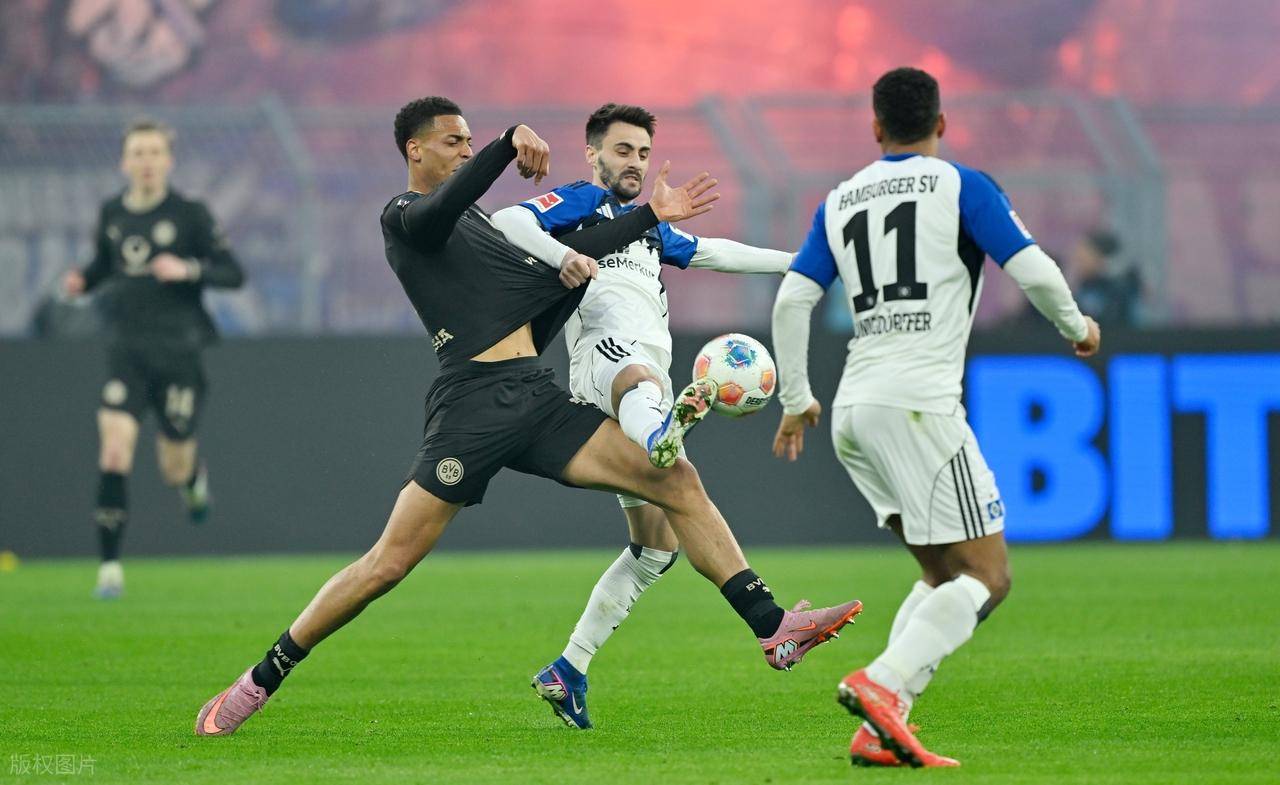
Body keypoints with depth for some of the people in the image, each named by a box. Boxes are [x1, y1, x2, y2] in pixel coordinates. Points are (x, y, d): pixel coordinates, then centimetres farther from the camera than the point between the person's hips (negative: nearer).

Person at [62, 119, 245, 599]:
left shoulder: (190, 214, -4)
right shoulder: (111, 213, 6)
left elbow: (233, 274, -3)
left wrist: (188, 269, -20)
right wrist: (82, 281, 1)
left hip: (179, 351, -2)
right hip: (127, 349, 2)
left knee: (175, 468, 5)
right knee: (114, 446, -16)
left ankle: (193, 476, 46)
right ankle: (110, 568, -11)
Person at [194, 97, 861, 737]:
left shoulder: (480, 223, 27)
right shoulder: (404, 217, 2)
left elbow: (553, 265, 32)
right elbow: (440, 210, -22)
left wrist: (650, 215, 26)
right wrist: (509, 144, -34)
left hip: (538, 399, 7)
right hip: (472, 405, -7)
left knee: (676, 480, -4)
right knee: (387, 564, -9)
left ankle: (772, 629, -5)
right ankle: (257, 683, 3)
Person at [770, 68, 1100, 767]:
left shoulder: (839, 203, 17)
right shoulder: (962, 187, 2)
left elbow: (793, 299, 10)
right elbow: (1031, 270, -4)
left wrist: (795, 401, 18)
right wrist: (1077, 328, 14)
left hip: (853, 413, 7)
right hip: (919, 402, -7)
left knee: (945, 577, 14)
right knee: (986, 576, -5)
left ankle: (880, 730, -1)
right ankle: (880, 684, -26)